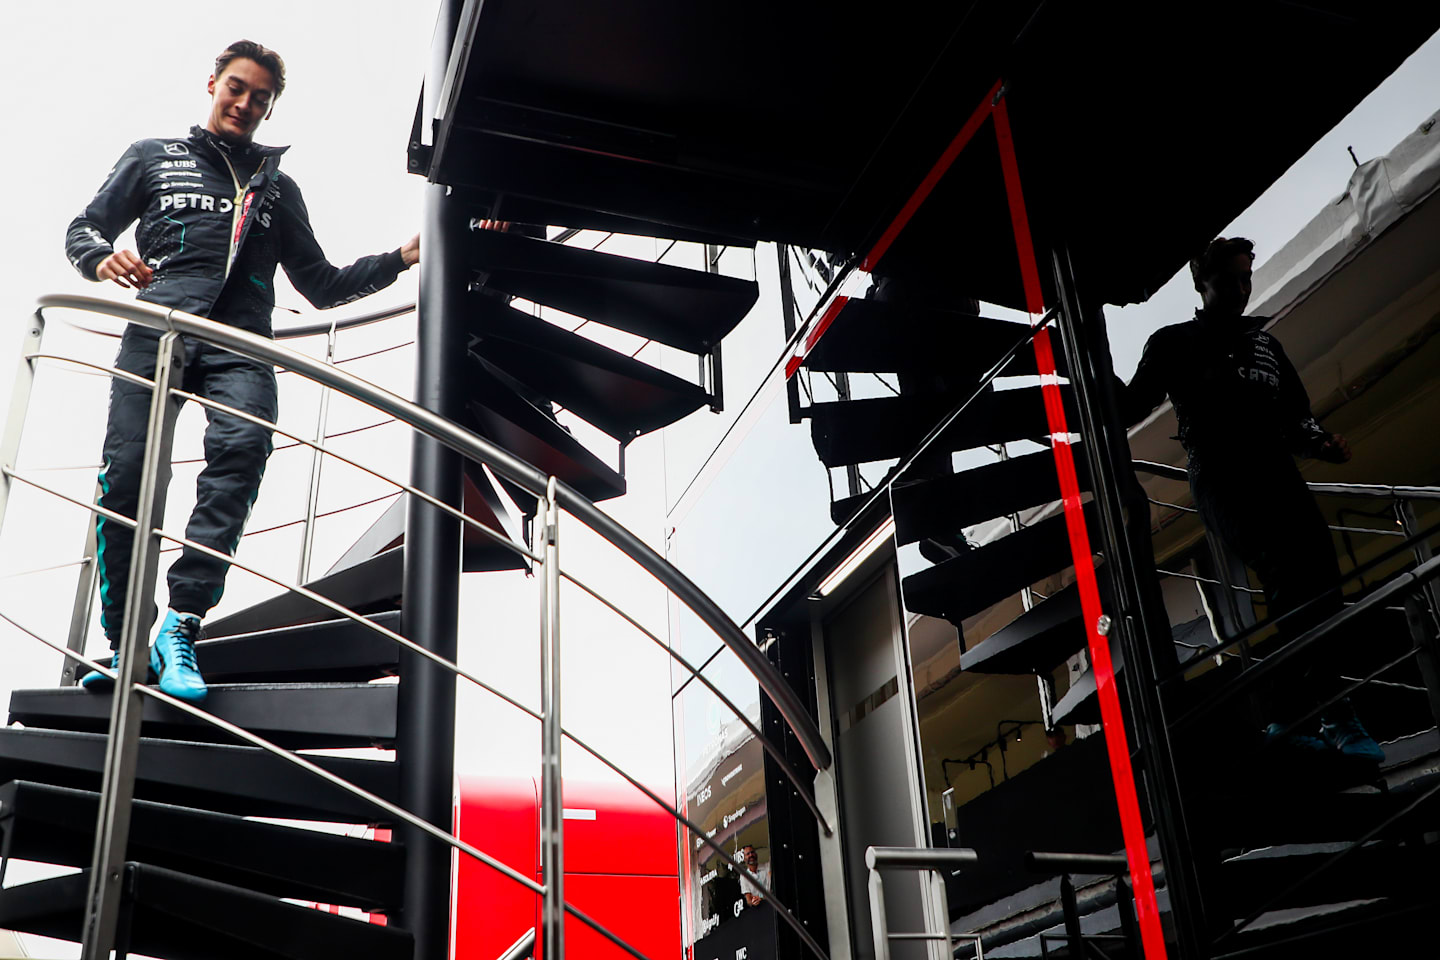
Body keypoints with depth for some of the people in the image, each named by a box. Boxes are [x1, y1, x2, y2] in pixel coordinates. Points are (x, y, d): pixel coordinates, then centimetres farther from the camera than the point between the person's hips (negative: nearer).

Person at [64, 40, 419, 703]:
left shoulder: (278, 188, 30)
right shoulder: (153, 157, 25)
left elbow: (322, 286, 29)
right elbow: (83, 230, 21)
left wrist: (401, 258, 17)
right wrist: (103, 258, -4)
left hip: (239, 344, 1)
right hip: (158, 326, 0)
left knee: (242, 445, -29)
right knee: (127, 468, -17)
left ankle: (182, 624, -33)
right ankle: (125, 642, -8)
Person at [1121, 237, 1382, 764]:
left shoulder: (1263, 343, 27)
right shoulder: (1174, 343, 13)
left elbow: (1295, 414, 24)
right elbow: (1130, 407, 9)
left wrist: (1320, 440, 4)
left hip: (1279, 476, 6)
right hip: (1221, 480, -6)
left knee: (1321, 584, -10)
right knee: (1290, 572, -25)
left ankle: (1290, 717, 0)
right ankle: (1335, 715, -25)